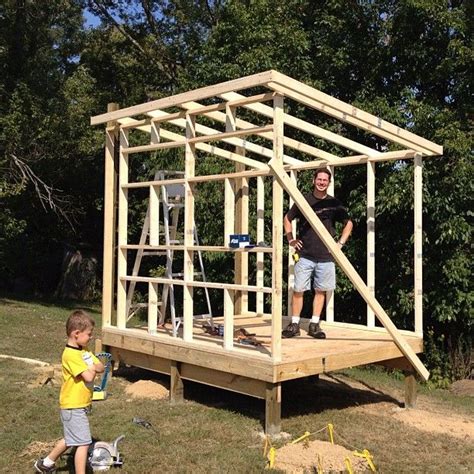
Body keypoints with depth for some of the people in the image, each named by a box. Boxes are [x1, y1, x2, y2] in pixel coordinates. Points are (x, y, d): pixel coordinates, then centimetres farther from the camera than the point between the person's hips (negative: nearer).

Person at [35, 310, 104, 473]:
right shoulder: (71, 355, -24)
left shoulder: (84, 350, 6)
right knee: (83, 443, -6)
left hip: (81, 404, 9)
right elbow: (89, 376, -27)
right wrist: (93, 369, -7)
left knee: (71, 439, 23)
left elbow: (101, 367, 6)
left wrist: (93, 367, -14)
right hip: (74, 406, -9)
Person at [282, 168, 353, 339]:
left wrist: (340, 243, 5)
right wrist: (291, 240, 5)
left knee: (320, 290, 7)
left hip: (325, 256, 1)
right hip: (304, 255, -1)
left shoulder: (334, 203, 4)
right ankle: (294, 325, 9)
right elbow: (287, 219, 14)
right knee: (298, 290, -1)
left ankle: (314, 325, 17)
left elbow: (349, 224, 15)